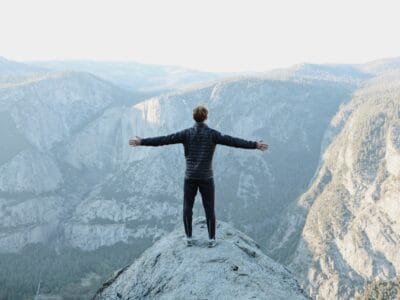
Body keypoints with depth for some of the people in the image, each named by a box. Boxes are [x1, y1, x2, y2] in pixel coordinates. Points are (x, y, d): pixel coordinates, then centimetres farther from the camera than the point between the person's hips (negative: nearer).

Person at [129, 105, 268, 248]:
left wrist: (142, 142, -3)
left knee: (187, 208, 15)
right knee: (209, 209, 10)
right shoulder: (212, 133, -7)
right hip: (206, 177, -1)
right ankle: (211, 239, 13)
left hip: (190, 177, 1)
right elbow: (233, 141, -11)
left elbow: (163, 140, -8)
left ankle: (189, 238, 17)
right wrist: (255, 145, -8)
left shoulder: (186, 133, -5)